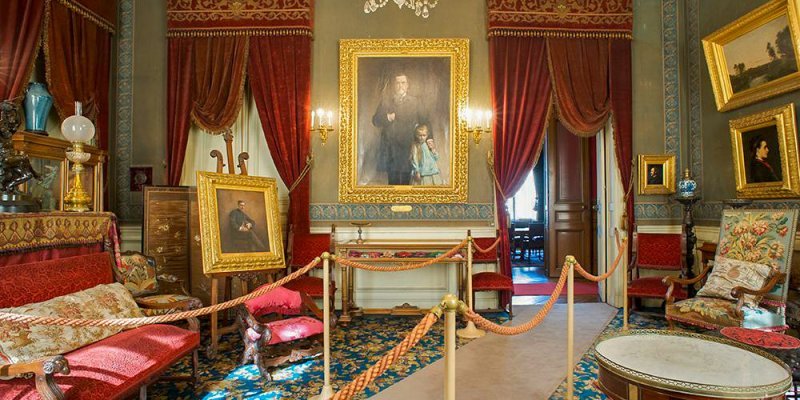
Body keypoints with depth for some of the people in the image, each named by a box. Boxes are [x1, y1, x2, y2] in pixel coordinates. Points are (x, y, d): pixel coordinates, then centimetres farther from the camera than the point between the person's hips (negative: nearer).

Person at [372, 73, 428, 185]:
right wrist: (386, 118, -14)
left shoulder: (415, 101, 9)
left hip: (408, 147, -1)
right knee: (393, 180, 2)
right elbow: (375, 121, 7)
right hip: (390, 148, 1)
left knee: (405, 180, 0)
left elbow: (424, 122, 2)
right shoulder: (385, 101, 12)